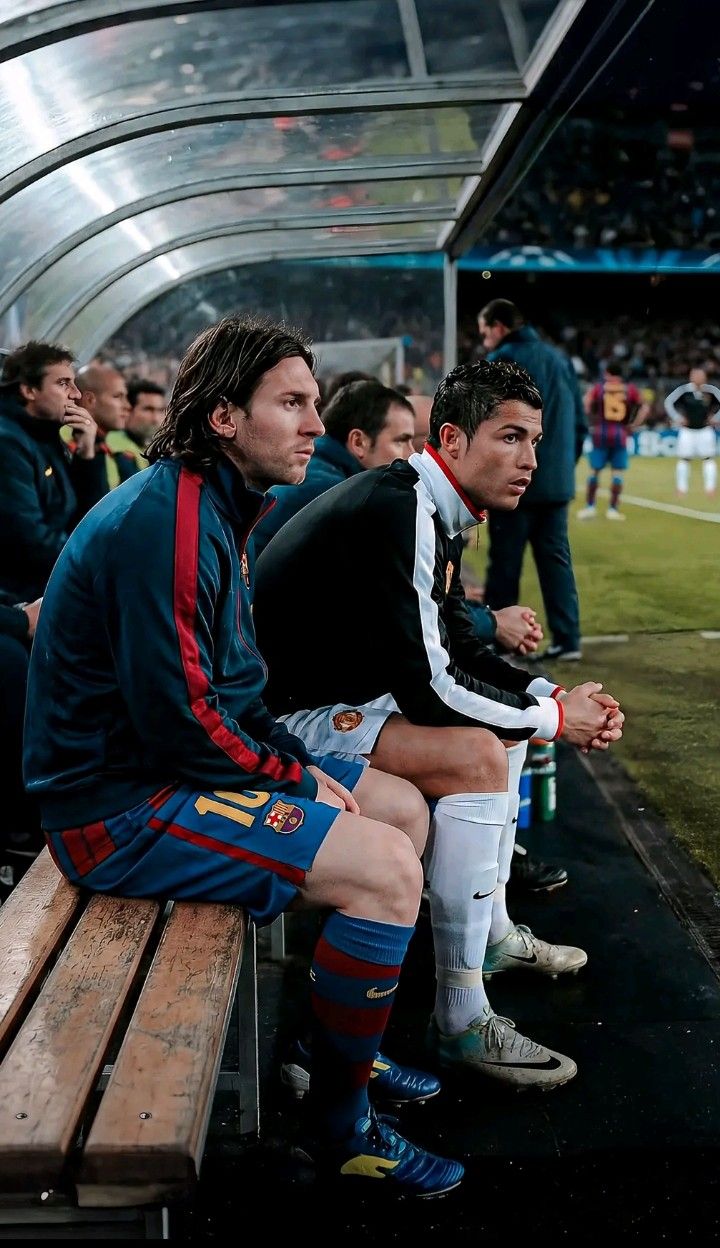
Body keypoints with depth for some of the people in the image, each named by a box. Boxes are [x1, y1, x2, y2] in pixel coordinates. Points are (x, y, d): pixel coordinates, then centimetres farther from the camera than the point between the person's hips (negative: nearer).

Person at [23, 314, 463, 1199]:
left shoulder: (216, 510, 12)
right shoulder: (165, 520, -22)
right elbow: (180, 718, -26)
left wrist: (301, 764, 4)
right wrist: (296, 780, -12)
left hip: (187, 763, 11)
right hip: (122, 805, -11)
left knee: (404, 810, 12)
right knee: (385, 867, -20)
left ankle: (345, 1047, 25)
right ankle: (339, 1126, 0)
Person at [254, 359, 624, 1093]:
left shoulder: (432, 511, 7)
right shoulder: (395, 511, -24)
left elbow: (461, 651, 15)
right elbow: (426, 686, -28)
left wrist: (554, 697, 0)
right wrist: (553, 719, -15)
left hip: (344, 690, 11)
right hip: (284, 717, -11)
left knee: (508, 719, 16)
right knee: (474, 757, -26)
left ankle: (492, 929, 25)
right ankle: (461, 1022, -16)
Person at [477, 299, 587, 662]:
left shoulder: (501, 361, -7)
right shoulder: (560, 359, 13)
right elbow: (580, 423, 15)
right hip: (557, 482, 6)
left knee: (505, 564, 1)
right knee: (556, 560, 10)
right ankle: (567, 640, 10)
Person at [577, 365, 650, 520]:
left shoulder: (598, 387, 6)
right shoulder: (630, 389, 8)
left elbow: (585, 405, -8)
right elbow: (645, 408, 6)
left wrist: (591, 423, 2)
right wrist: (633, 426, 8)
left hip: (600, 433, 0)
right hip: (620, 434, 0)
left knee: (594, 470, 9)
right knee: (617, 472, 6)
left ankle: (590, 507, 7)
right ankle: (613, 509, 3)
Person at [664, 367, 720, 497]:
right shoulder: (683, 390, -11)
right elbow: (668, 402, -10)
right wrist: (677, 418, -14)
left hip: (705, 429, 1)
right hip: (687, 430, -1)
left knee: (709, 458, -2)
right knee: (684, 458, 2)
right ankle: (681, 488, 13)